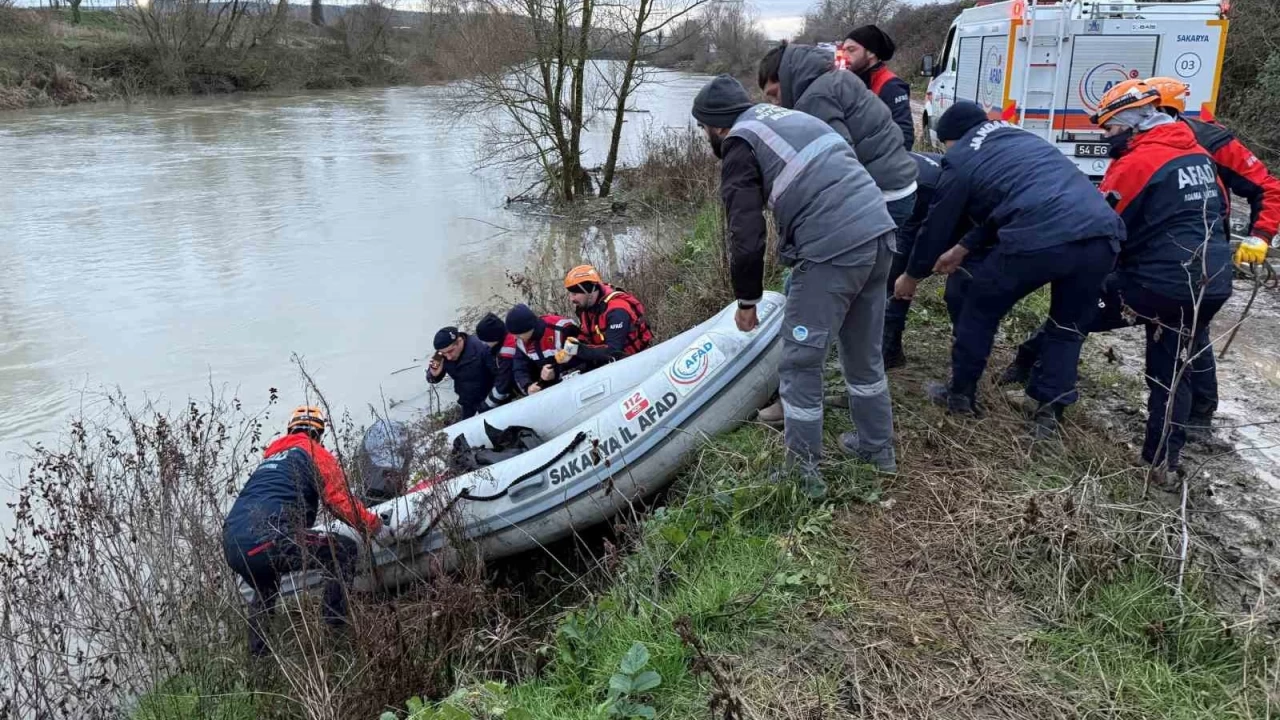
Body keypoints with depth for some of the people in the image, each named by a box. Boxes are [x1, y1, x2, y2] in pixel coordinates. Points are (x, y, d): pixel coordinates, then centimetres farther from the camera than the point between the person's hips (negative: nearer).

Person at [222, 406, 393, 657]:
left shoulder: (271, 456, 30)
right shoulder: (314, 452, 8)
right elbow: (340, 499, -3)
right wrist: (375, 527, 7)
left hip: (231, 545, 8)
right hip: (265, 539, -8)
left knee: (264, 594, 37)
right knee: (345, 549, 3)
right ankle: (334, 627, -3)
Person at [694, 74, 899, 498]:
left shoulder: (739, 145, 0)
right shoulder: (790, 118, 24)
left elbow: (746, 233, -7)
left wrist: (746, 299, 5)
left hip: (832, 251, -8)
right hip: (879, 234, 8)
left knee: (800, 363, 5)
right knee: (864, 353, 23)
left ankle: (804, 471, 12)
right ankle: (877, 448, 37)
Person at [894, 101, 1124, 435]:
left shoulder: (961, 160, 12)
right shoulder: (1018, 136, 32)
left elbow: (937, 225, 19)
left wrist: (912, 276, 34)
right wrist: (964, 249, 45)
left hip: (1039, 240, -6)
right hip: (1104, 234, 6)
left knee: (980, 309, 19)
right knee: (1068, 326, 25)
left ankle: (961, 394, 30)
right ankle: (1049, 411, 25)